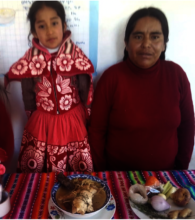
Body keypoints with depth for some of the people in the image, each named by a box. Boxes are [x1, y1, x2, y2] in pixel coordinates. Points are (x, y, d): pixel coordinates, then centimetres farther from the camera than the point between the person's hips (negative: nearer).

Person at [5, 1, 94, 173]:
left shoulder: (76, 54, -9)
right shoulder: (30, 58, -6)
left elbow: (86, 91, -2)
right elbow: (27, 94, 3)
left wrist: (84, 117, 3)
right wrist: (35, 117, 9)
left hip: (73, 121, -1)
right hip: (41, 123, 1)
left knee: (81, 170, 13)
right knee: (33, 168, 16)